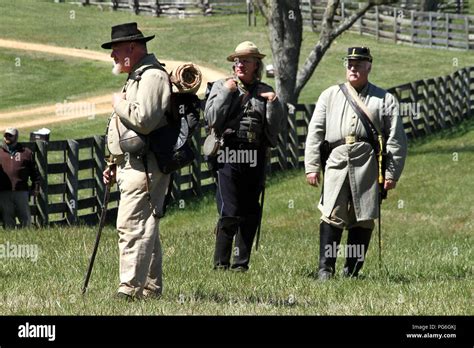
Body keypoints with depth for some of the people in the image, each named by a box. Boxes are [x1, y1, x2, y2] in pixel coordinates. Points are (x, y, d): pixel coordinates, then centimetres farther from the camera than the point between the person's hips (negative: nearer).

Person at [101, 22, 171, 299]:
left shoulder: (152, 77, -12)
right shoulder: (137, 77, 22)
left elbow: (143, 121, -26)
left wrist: (119, 102, -9)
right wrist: (114, 165, 24)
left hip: (143, 168, -11)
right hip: (132, 166, 11)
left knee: (132, 226, -16)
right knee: (146, 228, 13)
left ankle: (131, 289, -20)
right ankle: (152, 289, 18)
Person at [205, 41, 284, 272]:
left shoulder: (265, 92, 14)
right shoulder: (222, 86, 8)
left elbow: (274, 128, 9)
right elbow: (212, 118, -4)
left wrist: (273, 103, -4)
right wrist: (226, 92, -8)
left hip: (255, 159, 3)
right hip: (229, 155, -3)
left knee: (250, 213, 5)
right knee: (229, 213, -9)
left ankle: (241, 263, 12)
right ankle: (221, 262, -1)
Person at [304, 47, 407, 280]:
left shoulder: (384, 100, 11)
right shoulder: (329, 96, 16)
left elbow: (396, 139, 7)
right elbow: (315, 132, 13)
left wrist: (392, 173, 0)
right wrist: (312, 166, 4)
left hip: (368, 166, 0)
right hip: (336, 162, 0)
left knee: (363, 219, 1)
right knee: (331, 215, -9)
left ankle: (352, 270, 8)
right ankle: (325, 268, -6)